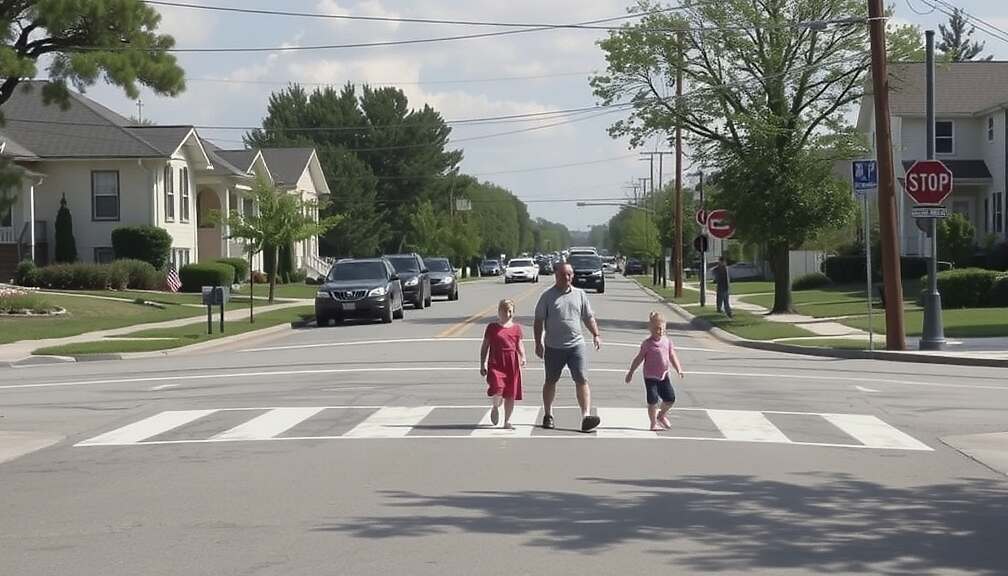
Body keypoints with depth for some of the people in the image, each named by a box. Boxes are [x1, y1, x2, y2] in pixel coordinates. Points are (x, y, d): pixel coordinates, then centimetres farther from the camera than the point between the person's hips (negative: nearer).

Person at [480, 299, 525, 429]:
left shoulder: (516, 328, 9)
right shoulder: (492, 328, 4)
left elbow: (519, 345, 19)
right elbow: (485, 346, 7)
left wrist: (523, 357, 0)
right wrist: (483, 364, 2)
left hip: (512, 364, 3)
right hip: (496, 363, -2)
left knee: (511, 394, 5)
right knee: (497, 390, -20)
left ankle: (507, 421, 19)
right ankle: (495, 407, 14)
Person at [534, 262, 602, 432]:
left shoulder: (580, 294, 9)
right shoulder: (548, 296, -1)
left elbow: (588, 317, 17)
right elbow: (539, 321, -1)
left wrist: (596, 335, 6)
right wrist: (538, 343, -7)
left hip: (576, 345, 1)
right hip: (553, 346, -1)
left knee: (581, 380, -11)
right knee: (551, 381, 11)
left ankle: (586, 416, -18)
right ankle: (548, 415, 25)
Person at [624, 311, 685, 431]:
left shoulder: (667, 341, 4)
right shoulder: (647, 343, -8)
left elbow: (672, 357, 6)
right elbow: (639, 358, -3)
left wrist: (679, 369, -7)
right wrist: (631, 372, -1)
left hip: (663, 376, 5)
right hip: (650, 377, -5)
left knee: (670, 398, 6)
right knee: (653, 400, -6)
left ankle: (662, 414, 33)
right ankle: (654, 423, 6)